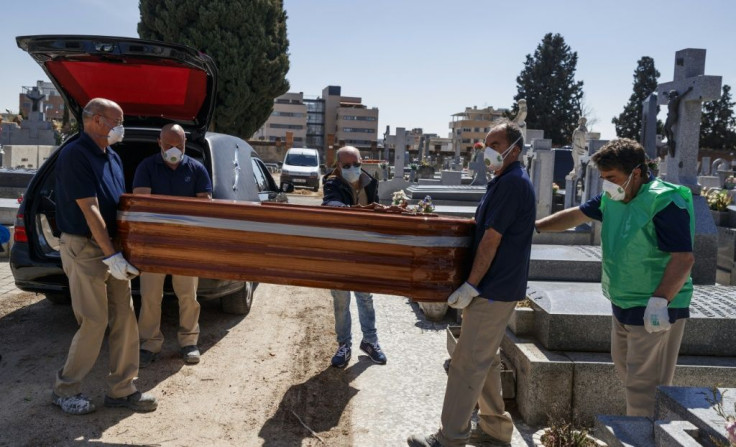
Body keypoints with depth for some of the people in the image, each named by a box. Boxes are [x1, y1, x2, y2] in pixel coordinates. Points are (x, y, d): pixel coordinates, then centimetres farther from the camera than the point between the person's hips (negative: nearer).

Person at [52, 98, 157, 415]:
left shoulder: (112, 157, 13)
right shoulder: (75, 155, -15)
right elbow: (90, 210, -20)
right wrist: (111, 256, -23)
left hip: (112, 247, 8)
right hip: (84, 249, -8)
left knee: (124, 319, 7)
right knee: (94, 323, -3)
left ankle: (121, 389, 18)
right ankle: (64, 389, 17)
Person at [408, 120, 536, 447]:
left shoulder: (511, 184, -17)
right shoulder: (507, 181, 15)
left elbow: (491, 240, -20)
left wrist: (471, 286, -19)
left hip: (493, 290, -10)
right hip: (495, 288, 10)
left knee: (467, 364, -4)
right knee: (485, 360, 17)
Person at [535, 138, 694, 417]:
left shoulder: (664, 202, -20)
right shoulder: (611, 199, 5)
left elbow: (683, 258, -25)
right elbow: (576, 215, 18)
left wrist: (660, 301, -32)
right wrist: (535, 226, 16)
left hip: (655, 310, -9)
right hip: (624, 305, 10)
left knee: (643, 384, -5)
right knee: (624, 366, 21)